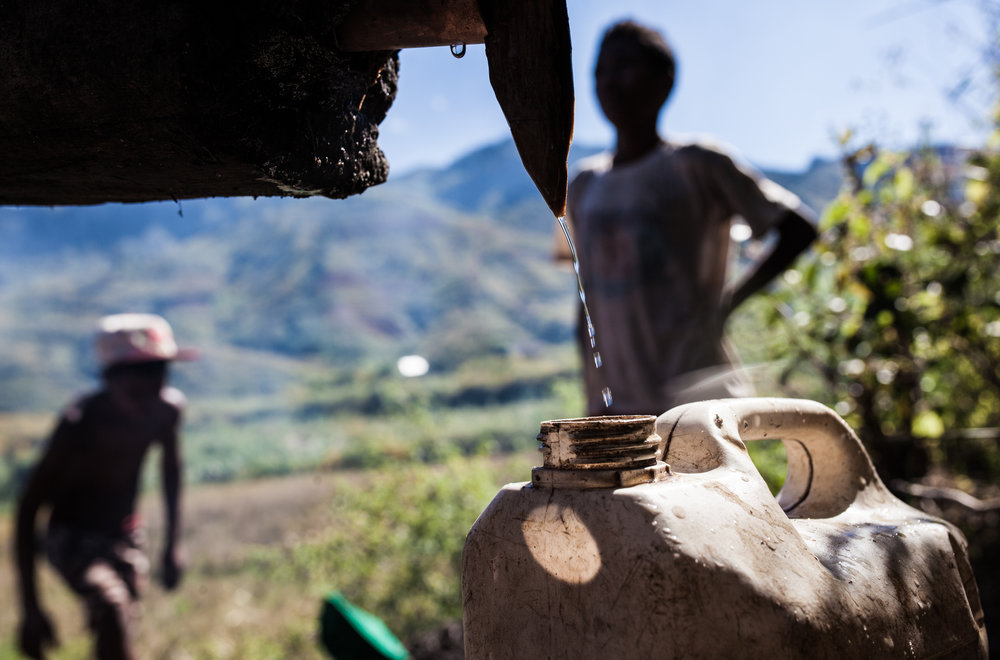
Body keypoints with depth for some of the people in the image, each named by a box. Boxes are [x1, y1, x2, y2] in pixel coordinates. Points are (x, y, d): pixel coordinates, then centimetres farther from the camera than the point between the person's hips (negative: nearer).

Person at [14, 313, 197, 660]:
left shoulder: (168, 408, -14)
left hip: (126, 536, 5)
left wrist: (173, 545, 10)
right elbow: (28, 506, -20)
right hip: (73, 537, -5)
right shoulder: (78, 423, -28)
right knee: (112, 608, -32)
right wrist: (30, 608, -21)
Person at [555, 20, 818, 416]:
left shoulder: (695, 166, -3)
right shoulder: (583, 185, 13)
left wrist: (727, 301, -7)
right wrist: (593, 396, 14)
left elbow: (799, 229, 0)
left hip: (694, 401, -5)